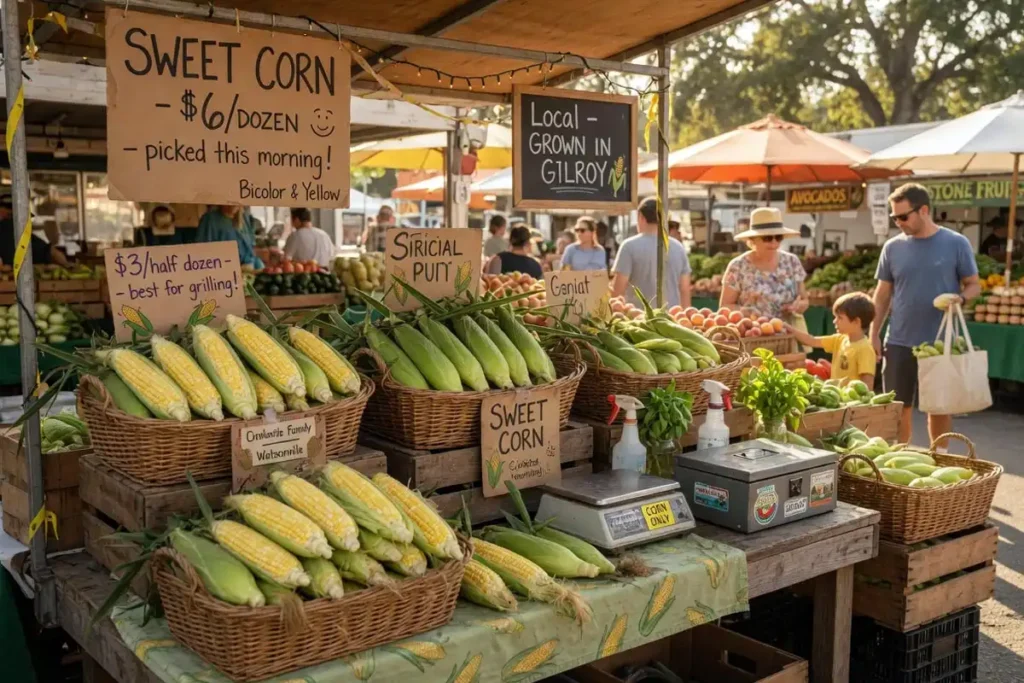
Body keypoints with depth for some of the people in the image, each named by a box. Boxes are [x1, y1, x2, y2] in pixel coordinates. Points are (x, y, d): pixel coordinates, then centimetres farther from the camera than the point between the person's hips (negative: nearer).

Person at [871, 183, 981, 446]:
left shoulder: (956, 244, -4)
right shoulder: (893, 247, 2)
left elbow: (974, 285, 1)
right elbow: (883, 294, 7)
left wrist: (960, 298, -21)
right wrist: (874, 335, 2)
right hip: (900, 343, 2)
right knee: (899, 408, 7)